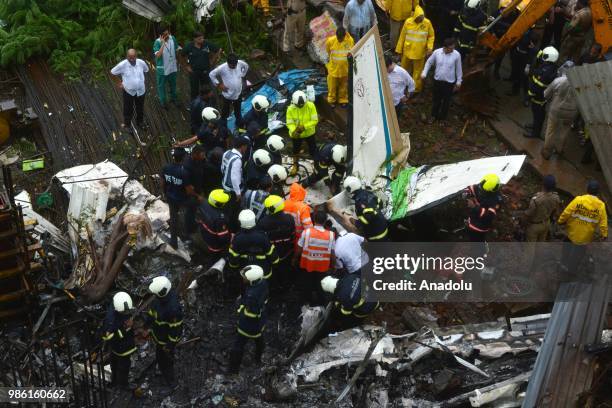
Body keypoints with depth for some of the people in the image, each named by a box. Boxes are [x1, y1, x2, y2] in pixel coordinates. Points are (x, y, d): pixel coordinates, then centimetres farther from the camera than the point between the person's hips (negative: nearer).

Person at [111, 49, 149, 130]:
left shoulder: (141, 63, -13)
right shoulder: (122, 65, -20)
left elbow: (146, 70, 11)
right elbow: (113, 72, -6)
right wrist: (119, 82, -2)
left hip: (141, 91, 3)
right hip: (128, 91, -3)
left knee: (140, 108, 21)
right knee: (128, 109, 14)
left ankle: (140, 122, 45)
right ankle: (127, 123, 37)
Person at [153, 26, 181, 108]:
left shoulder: (172, 38, -8)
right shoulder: (157, 42, -23)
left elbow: (176, 49, 10)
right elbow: (158, 55, -34)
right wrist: (163, 43, -37)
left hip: (172, 67, 5)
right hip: (162, 68, -5)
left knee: (173, 83, 24)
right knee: (161, 85, 14)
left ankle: (173, 98, 45)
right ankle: (163, 101, 33)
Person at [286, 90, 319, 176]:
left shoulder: (311, 106, -24)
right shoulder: (290, 109, -23)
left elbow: (315, 120, -22)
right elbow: (289, 123, -20)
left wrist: (304, 126, -34)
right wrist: (294, 131, -39)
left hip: (309, 133, -1)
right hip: (296, 134, 1)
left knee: (313, 150, 14)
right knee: (296, 150, 23)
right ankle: (295, 165, 45)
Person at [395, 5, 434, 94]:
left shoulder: (427, 23, -15)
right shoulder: (408, 22, -14)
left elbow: (431, 36, -2)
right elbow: (402, 36, -3)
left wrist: (430, 48, -16)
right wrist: (399, 49, 2)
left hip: (420, 53, -1)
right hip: (407, 51, 1)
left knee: (418, 72, 12)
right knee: (405, 70, 20)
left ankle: (416, 88, 30)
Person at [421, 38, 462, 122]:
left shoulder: (456, 55, -17)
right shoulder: (437, 52, -14)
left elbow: (458, 69, -4)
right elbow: (429, 62, 2)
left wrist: (459, 81, 2)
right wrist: (424, 73, -5)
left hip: (449, 82, -1)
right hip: (437, 80, 1)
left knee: (446, 100, 14)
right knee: (436, 99, 18)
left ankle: (442, 117, 34)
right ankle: (434, 115, 40)